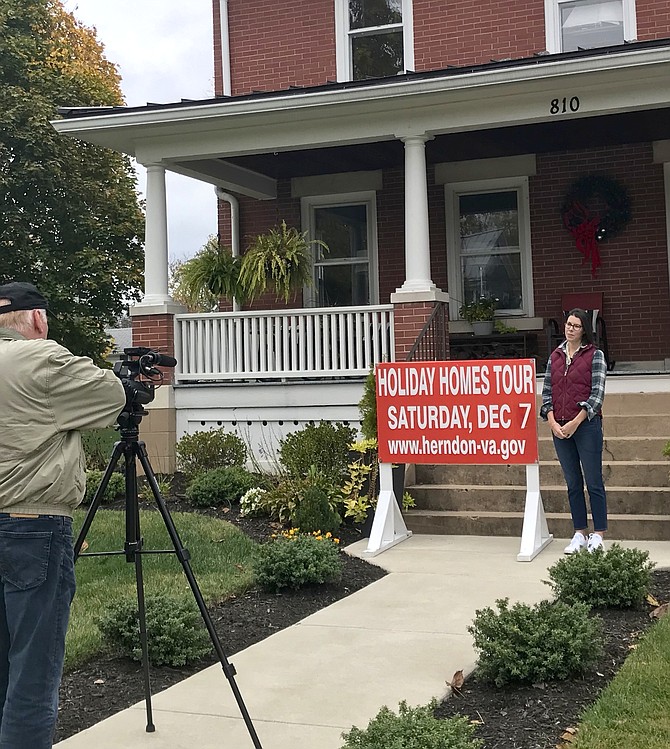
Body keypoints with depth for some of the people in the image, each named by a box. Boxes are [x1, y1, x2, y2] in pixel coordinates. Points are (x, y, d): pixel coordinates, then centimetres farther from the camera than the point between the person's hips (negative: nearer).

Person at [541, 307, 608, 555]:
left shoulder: (595, 355, -1)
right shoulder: (555, 356, 12)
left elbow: (597, 393, -7)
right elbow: (547, 392, 10)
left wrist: (575, 422, -13)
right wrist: (552, 422, -4)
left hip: (587, 425, -5)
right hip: (559, 428, 5)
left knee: (594, 483, -1)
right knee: (573, 483, 10)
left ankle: (598, 535, 6)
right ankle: (580, 533, 17)